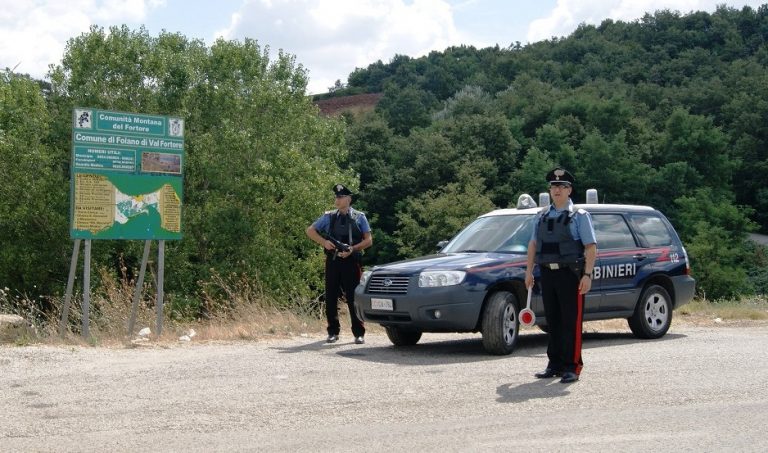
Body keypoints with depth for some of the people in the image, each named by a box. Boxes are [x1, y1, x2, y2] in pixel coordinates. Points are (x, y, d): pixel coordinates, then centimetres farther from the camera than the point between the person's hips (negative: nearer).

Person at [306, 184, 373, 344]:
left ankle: (359, 333, 5)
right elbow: (310, 230, 11)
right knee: (331, 298, 3)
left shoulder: (359, 217, 5)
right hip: (333, 261, 2)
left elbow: (368, 240, 2)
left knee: (353, 298, -1)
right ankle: (333, 332, 13)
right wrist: (324, 242, -6)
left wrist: (352, 249, -13)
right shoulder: (329, 217, 8)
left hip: (351, 262, -2)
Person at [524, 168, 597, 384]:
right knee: (552, 321, 10)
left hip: (570, 274, -5)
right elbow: (533, 243, 18)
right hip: (547, 273, 5)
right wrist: (529, 270, 10)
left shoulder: (579, 216, -2)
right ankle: (555, 364, 17)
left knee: (571, 322, -5)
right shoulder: (543, 216, 14)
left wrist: (587, 275, -16)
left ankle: (572, 367, -2)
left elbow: (591, 247, -7)